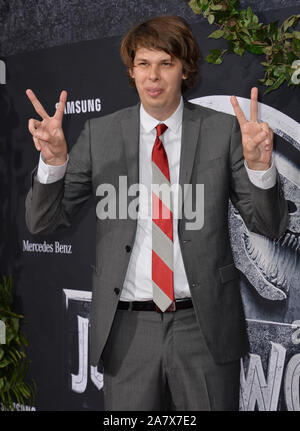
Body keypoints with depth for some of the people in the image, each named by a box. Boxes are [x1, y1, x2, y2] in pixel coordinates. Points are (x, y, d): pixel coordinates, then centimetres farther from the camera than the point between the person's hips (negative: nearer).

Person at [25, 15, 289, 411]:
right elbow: (43, 222, 0)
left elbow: (270, 226, -1)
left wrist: (259, 166, -20)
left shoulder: (223, 131, -1)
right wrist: (54, 159, -18)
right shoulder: (100, 134, 1)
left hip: (204, 327, 0)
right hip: (128, 330, 1)